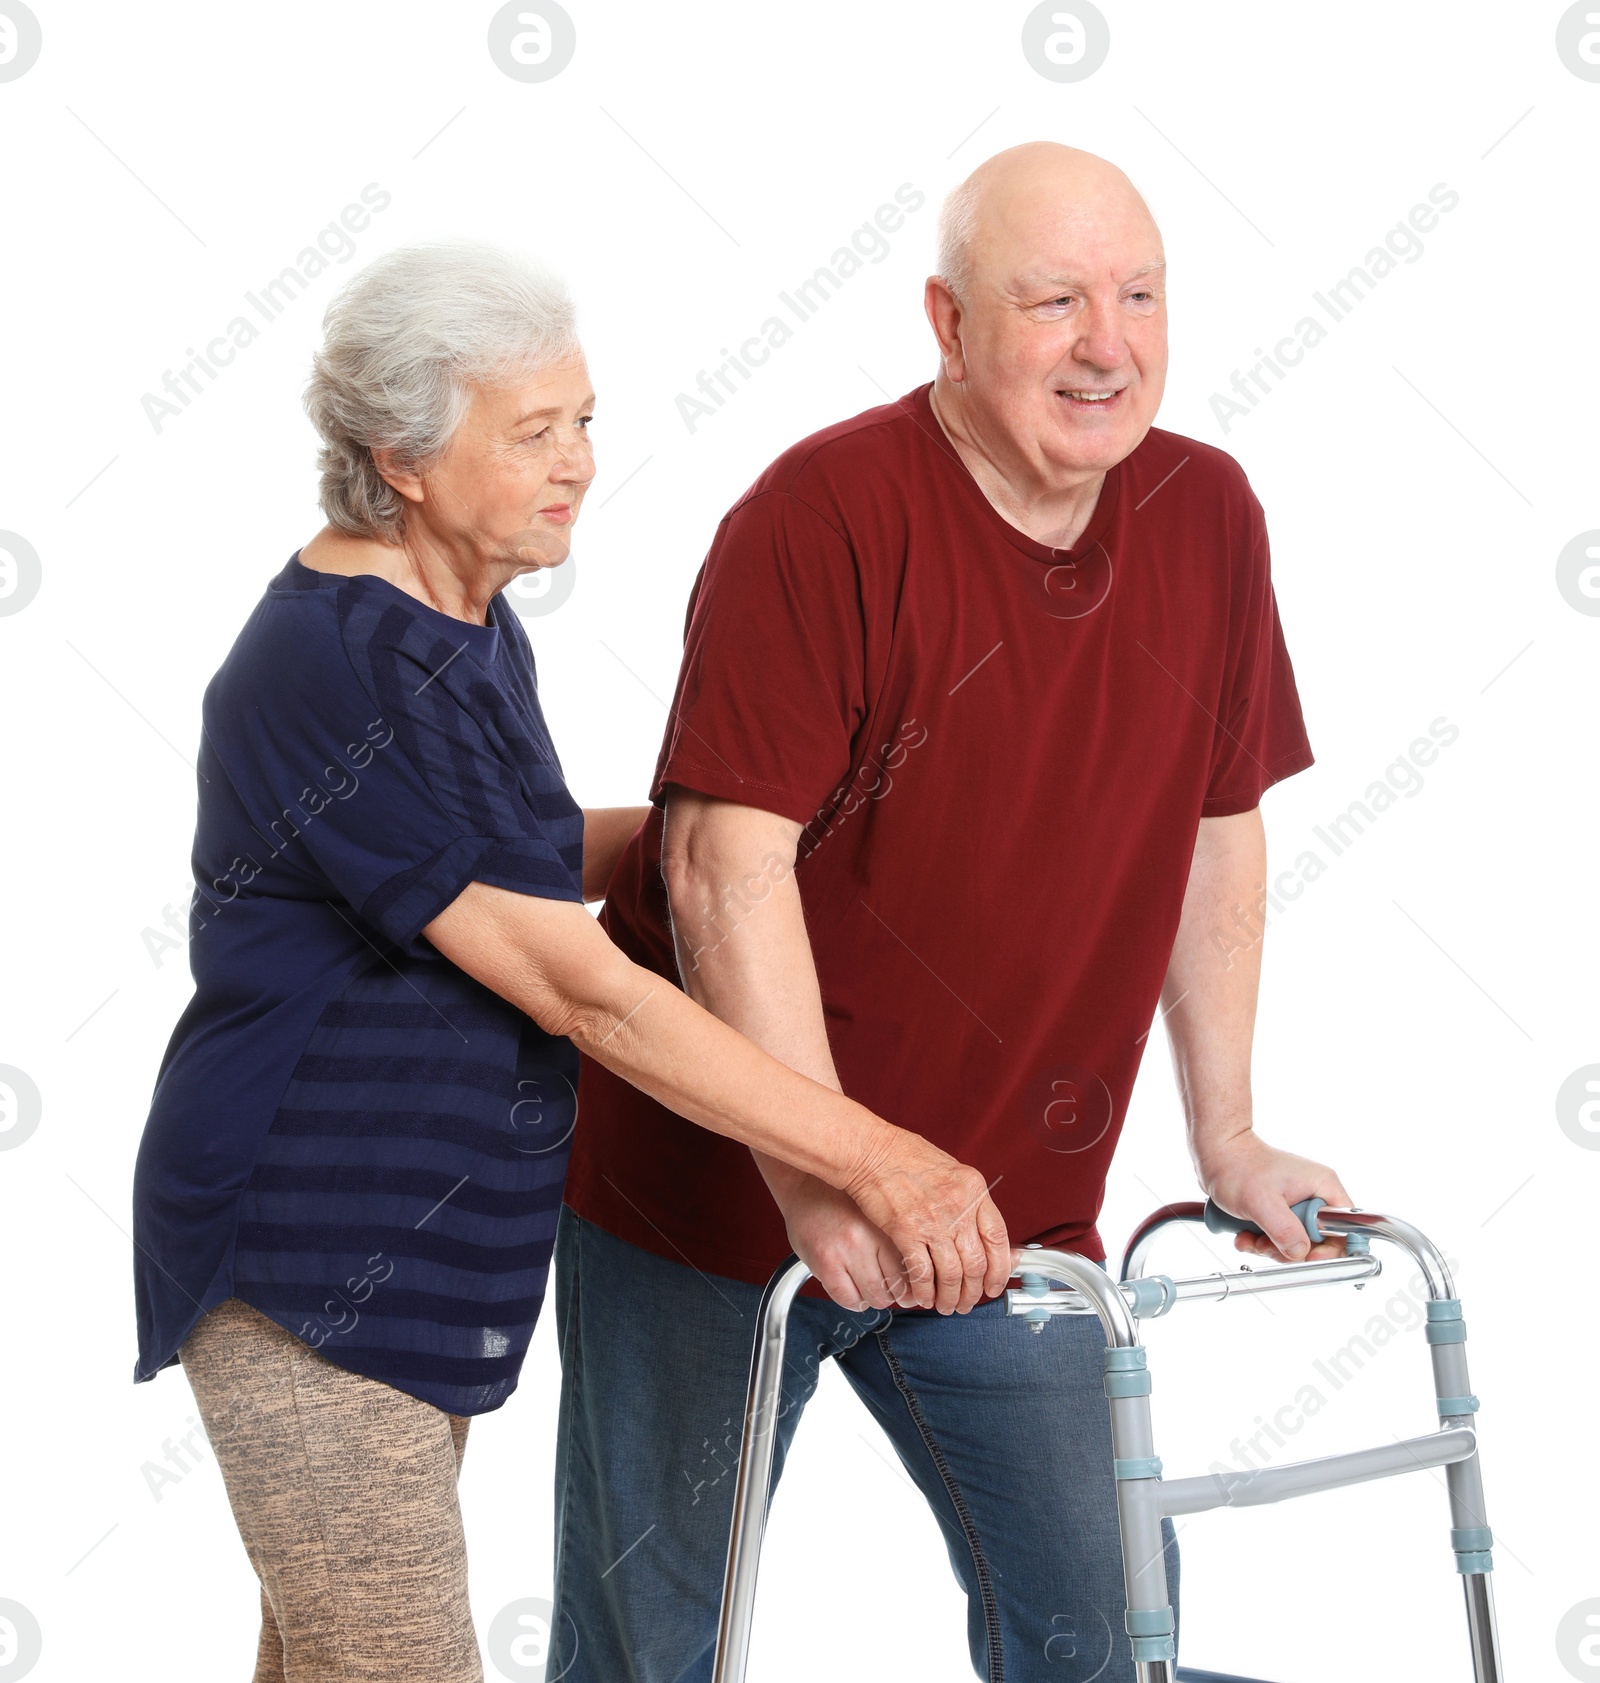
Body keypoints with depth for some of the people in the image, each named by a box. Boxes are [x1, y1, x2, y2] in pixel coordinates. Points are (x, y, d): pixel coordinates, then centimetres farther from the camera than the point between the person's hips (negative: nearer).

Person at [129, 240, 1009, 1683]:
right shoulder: (339, 668, -23)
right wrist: (876, 1160, -26)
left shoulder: (466, 623, 9)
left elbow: (521, 860, 24)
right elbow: (578, 990, -26)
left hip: (424, 1239, 10)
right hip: (307, 1258, -10)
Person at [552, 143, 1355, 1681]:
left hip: (1007, 1202, 5)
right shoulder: (828, 515, -19)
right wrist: (817, 1181, -26)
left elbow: (1215, 833, 9)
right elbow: (727, 864, -23)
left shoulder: (1206, 516, 0)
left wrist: (1224, 1137, 9)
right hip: (716, 1191, -5)